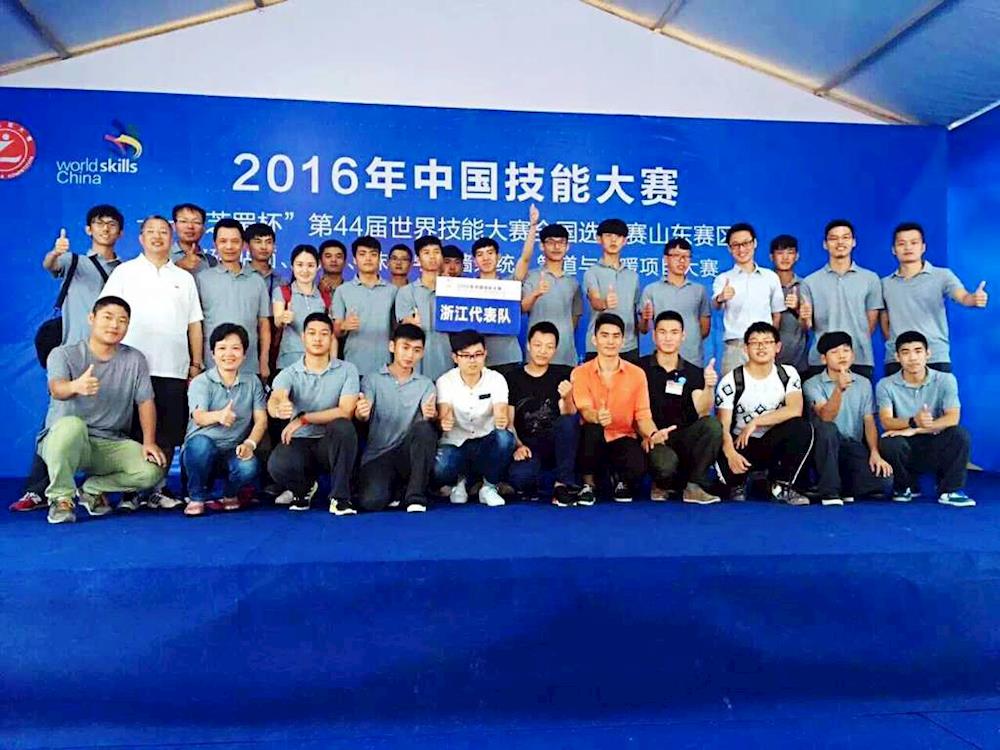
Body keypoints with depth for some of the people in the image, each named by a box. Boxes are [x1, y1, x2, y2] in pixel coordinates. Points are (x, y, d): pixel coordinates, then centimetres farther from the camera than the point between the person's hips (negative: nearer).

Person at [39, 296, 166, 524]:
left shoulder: (134, 359, 5)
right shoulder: (63, 354, -4)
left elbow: (145, 401, 2)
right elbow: (56, 389, -24)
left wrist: (149, 442, -12)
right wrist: (76, 386, -49)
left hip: (110, 444, 3)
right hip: (62, 440, -3)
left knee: (152, 470, -22)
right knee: (71, 425, -38)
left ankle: (93, 489, 9)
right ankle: (61, 497, -14)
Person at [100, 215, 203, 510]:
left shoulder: (184, 278, 17)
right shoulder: (124, 272, 10)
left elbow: (194, 324, 15)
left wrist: (197, 364, 8)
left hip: (174, 370, 2)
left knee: (168, 433, 2)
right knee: (133, 431, -1)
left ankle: (157, 488, 12)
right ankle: (130, 490, 7)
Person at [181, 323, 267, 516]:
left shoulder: (252, 382, 5)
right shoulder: (201, 382, -4)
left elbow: (261, 420, -2)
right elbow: (199, 417, -22)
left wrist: (250, 443, -23)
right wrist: (219, 416, -47)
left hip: (234, 452, 2)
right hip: (201, 450, -1)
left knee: (249, 467, -32)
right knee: (201, 442, -37)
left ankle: (230, 494, 7)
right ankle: (197, 497, -9)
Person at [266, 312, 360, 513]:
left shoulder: (347, 370, -2)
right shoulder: (289, 373, 0)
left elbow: (345, 412, -13)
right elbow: (274, 400, -21)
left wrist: (303, 419, -21)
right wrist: (278, 409, -47)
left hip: (331, 443, 0)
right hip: (299, 442, 1)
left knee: (343, 427, -34)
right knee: (277, 465, -32)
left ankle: (340, 497, -18)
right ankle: (304, 487, 6)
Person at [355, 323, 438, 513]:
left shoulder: (425, 385, 10)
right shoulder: (372, 380, 5)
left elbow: (430, 416, -7)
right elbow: (362, 416, -10)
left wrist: (432, 415, -33)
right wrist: (361, 413, -36)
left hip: (407, 454, 2)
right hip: (377, 456, -1)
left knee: (424, 428, -30)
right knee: (372, 502, -29)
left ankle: (415, 495, -20)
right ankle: (396, 488, 7)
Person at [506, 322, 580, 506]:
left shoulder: (563, 375, 5)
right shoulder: (513, 378, 6)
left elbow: (569, 418, -5)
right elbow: (508, 421, 1)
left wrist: (566, 398, -27)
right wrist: (518, 446, -18)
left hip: (556, 444, 2)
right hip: (528, 446, -2)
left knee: (569, 420, -32)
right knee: (519, 476, -35)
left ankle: (563, 484, -19)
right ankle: (530, 484, 2)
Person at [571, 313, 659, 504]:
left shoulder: (637, 373, 2)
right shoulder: (581, 373, -3)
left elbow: (643, 415, 0)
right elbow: (585, 410, -16)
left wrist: (653, 434, -23)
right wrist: (597, 417, -40)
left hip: (623, 438, 1)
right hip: (594, 439, -1)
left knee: (637, 468, -31)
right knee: (592, 429, -37)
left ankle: (619, 479, 11)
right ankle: (588, 483, -9)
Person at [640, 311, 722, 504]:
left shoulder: (693, 372, 7)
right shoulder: (640, 368, 0)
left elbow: (702, 412, -10)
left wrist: (709, 387, -29)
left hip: (684, 438, 3)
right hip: (652, 439, -3)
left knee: (712, 425, -27)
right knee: (666, 464, -35)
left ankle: (694, 486, -13)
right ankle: (662, 484, 4)